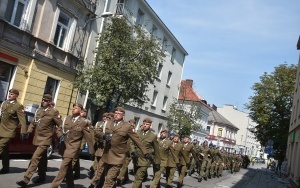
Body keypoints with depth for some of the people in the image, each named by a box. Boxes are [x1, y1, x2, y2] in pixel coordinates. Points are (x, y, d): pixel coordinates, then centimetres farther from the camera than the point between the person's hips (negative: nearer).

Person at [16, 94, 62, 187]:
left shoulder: (54, 112, -9)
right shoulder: (39, 110, 10)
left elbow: (60, 125, -7)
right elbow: (33, 122, 15)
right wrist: (29, 131, 2)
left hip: (45, 139, -7)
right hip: (37, 138, 7)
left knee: (35, 158, -15)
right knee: (41, 159, 18)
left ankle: (26, 179, -15)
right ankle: (42, 177, 32)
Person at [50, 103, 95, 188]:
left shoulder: (83, 122, -6)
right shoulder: (66, 118, 7)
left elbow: (88, 137, -3)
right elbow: (59, 129, 15)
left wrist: (91, 151, -2)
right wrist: (61, 136, -8)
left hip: (73, 147, -5)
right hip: (64, 145, 6)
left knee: (64, 166, -14)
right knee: (68, 167, 14)